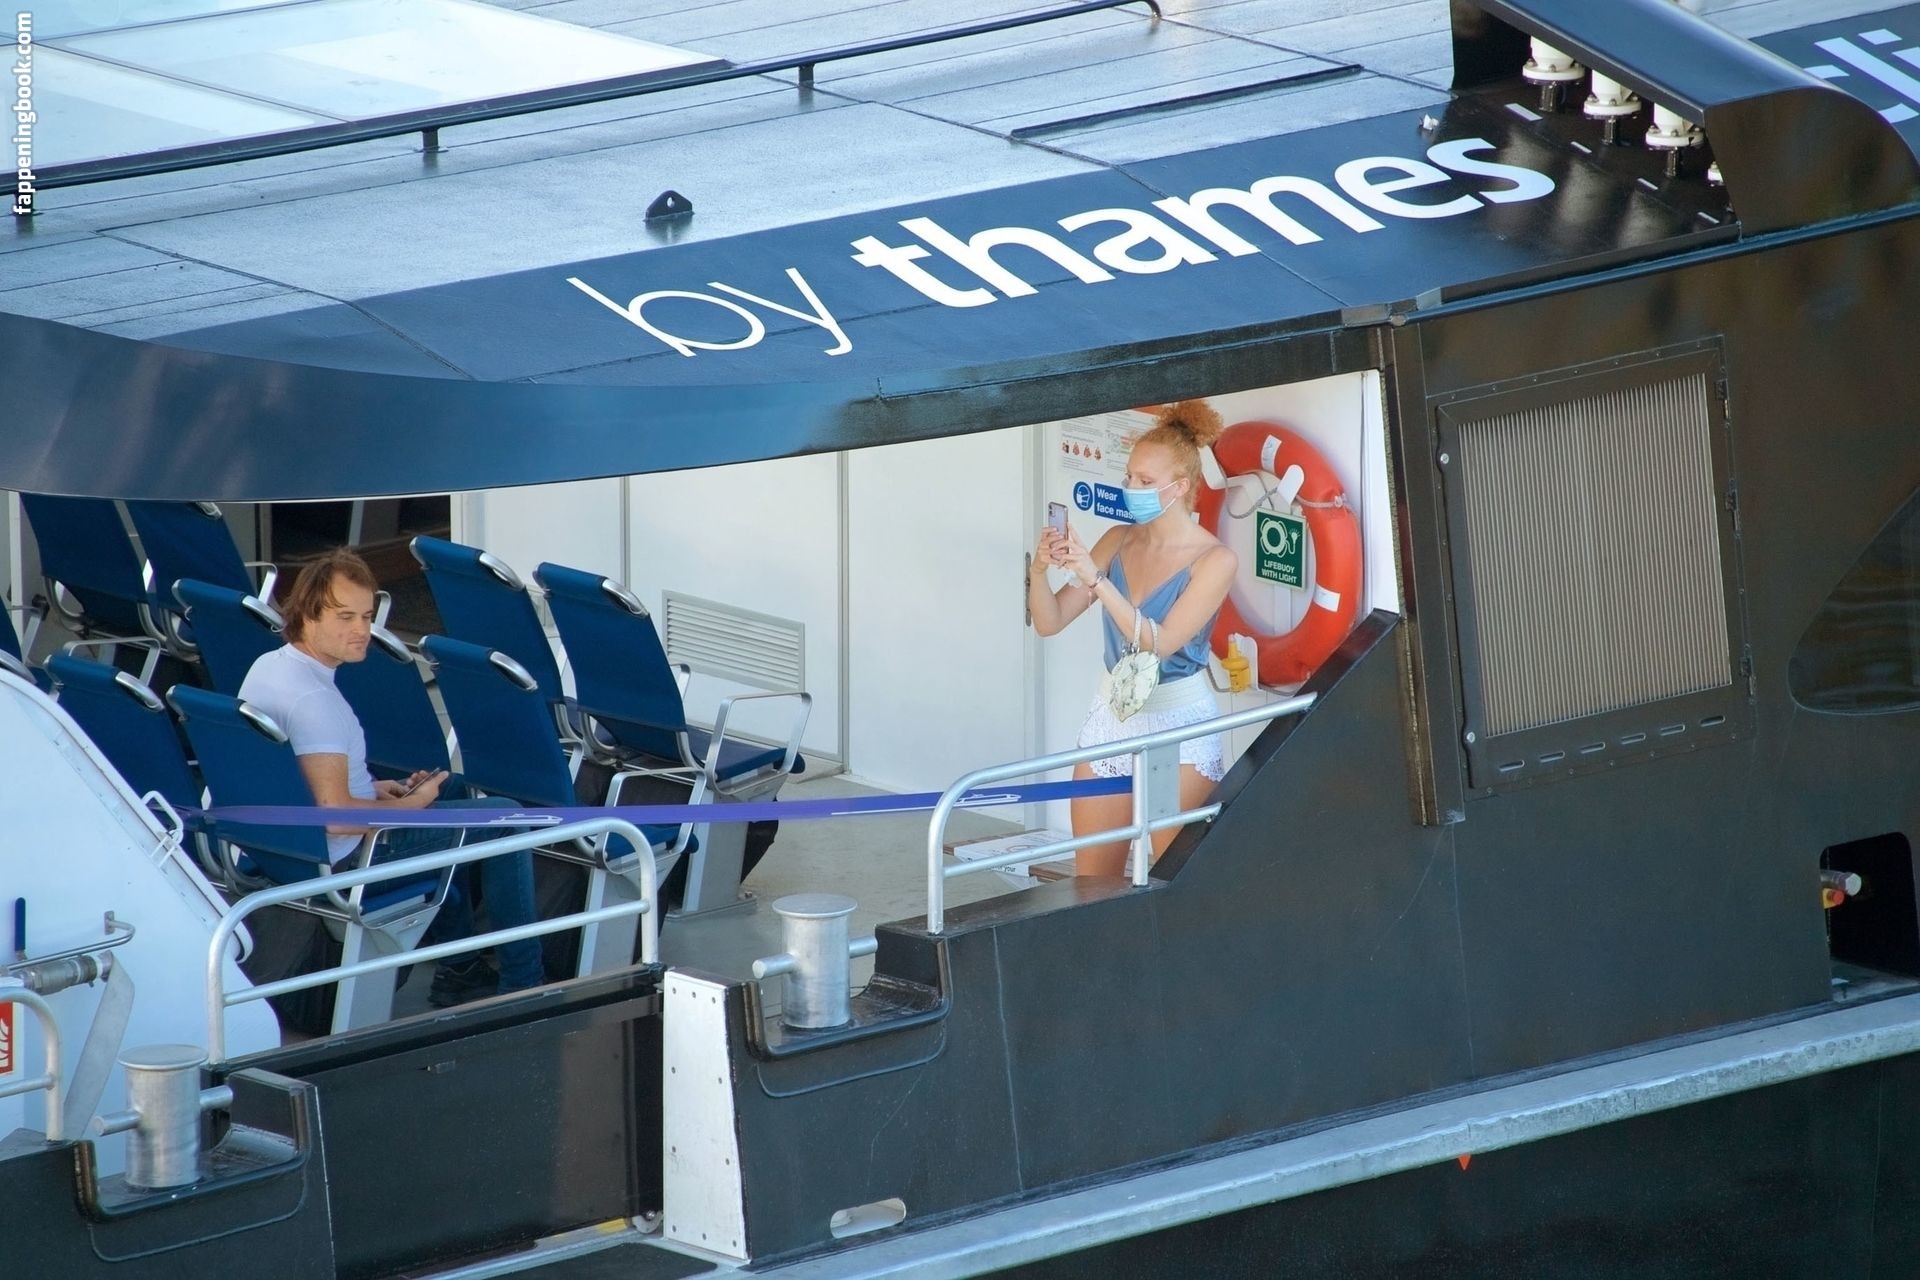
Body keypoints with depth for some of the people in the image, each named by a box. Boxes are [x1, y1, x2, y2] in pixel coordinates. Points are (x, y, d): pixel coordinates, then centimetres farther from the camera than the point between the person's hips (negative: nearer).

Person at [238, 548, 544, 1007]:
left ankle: (459, 969, 34)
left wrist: (373, 788, 11)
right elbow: (335, 814, -32)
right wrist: (411, 804, -16)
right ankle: (523, 983, 11)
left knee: (450, 802, 32)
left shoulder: (267, 667, 2)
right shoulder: (312, 699, -29)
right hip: (344, 857, -10)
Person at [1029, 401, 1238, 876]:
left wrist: (1095, 580, -28)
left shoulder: (1214, 560, -11)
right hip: (1112, 713, 5)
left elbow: (1159, 643, -21)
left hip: (1180, 720, -5)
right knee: (1092, 882, 6)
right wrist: (1040, 570, -18)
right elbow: (1049, 622, 2)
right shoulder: (1119, 541, 4)